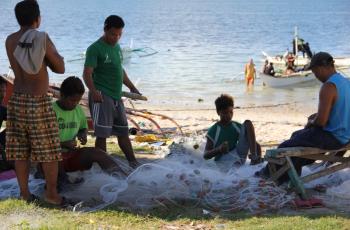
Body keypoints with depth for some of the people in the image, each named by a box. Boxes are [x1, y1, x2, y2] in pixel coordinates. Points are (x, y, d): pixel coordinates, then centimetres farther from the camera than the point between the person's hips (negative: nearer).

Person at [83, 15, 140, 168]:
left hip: (117, 96, 8)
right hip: (101, 97, -8)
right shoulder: (95, 49, -11)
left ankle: (133, 164, 25)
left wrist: (131, 87, 31)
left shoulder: (117, 47, 14)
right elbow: (87, 73, -20)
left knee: (123, 131, 16)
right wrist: (93, 90, -36)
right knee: (102, 134, -6)